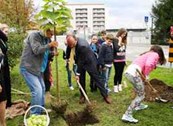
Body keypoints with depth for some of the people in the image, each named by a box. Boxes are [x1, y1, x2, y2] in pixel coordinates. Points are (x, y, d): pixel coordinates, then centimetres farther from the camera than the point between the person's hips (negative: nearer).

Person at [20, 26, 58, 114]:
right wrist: (49, 45, -24)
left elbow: (46, 53, 17)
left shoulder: (47, 39, 9)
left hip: (38, 69, 9)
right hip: (28, 68, -9)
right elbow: (36, 50, -27)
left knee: (42, 89, 18)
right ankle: (35, 115, -4)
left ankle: (41, 109, 35)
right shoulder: (34, 35, -14)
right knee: (37, 90, -16)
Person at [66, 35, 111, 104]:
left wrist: (77, 73, -23)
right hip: (80, 62, 7)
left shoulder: (82, 45, -36)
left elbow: (81, 61, -30)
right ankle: (83, 96, 22)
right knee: (81, 79, 7)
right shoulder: (71, 43, -12)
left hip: (89, 62, -7)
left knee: (97, 78, 0)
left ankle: (105, 95, 9)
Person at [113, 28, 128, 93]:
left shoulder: (124, 41, 9)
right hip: (117, 60, -5)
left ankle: (119, 85, 23)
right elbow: (116, 49, -21)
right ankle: (115, 86, 11)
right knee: (117, 73, 0)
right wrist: (119, 41, -16)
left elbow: (124, 50, 14)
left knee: (121, 73, 11)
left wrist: (125, 59, 14)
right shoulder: (115, 40, -9)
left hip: (122, 60, 5)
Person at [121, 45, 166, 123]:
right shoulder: (155, 54, 5)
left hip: (128, 71, 9)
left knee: (141, 89, 31)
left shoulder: (148, 54, 30)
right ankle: (127, 115, -2)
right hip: (134, 73, -9)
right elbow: (148, 64, -16)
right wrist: (146, 75, -2)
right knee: (141, 96, 1)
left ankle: (139, 105, 50)